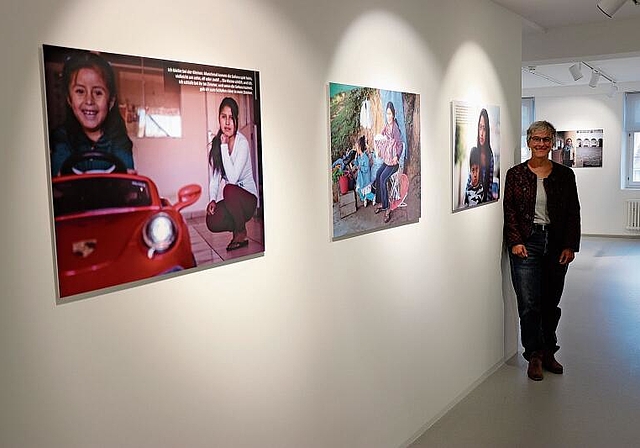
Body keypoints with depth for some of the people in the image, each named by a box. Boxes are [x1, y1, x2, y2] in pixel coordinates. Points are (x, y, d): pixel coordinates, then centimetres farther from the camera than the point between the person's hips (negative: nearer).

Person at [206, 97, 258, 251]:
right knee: (212, 222, -21)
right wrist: (212, 200, -13)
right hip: (229, 200, 4)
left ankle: (241, 235, -13)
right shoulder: (216, 143, 0)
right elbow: (214, 176, 3)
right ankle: (238, 225, 12)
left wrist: (225, 146, -27)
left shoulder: (242, 143, -18)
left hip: (247, 199, -4)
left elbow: (233, 178, -29)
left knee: (229, 190, -35)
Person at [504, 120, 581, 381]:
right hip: (526, 244, -2)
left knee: (551, 303, 10)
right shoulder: (516, 174, 2)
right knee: (529, 303, -4)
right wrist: (515, 241, -10)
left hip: (556, 244, 2)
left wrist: (570, 246, -2)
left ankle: (548, 352, 25)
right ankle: (534, 355, 11)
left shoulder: (565, 175, 6)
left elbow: (574, 213, 6)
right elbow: (509, 211, 0)